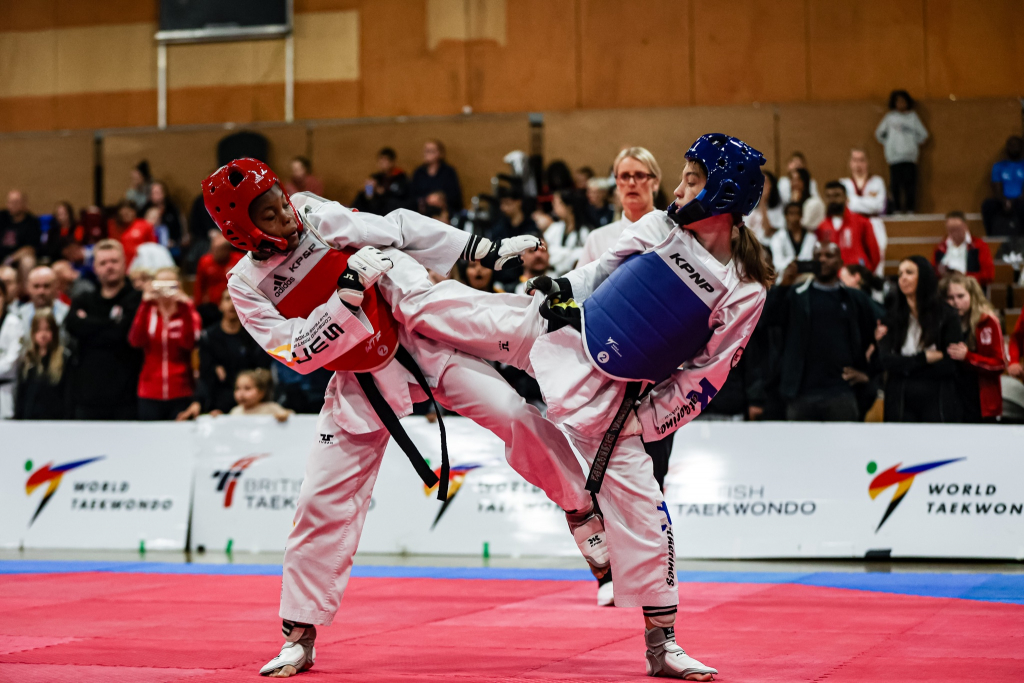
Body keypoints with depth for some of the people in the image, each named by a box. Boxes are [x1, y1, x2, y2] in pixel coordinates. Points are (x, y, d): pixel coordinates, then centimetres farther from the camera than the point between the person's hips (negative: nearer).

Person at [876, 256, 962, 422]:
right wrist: (925, 358, -11)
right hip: (901, 401, 2)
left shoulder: (947, 316, 0)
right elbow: (885, 360, -5)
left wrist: (905, 365, -7)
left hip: (938, 401, -2)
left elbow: (949, 365, -8)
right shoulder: (892, 317, 7)